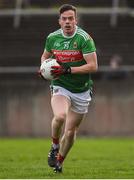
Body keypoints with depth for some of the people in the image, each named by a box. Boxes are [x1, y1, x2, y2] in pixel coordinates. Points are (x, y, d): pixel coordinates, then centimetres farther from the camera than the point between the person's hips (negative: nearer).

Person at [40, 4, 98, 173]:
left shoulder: (84, 38, -15)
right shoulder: (52, 38, -1)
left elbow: (93, 66, -19)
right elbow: (45, 55, 19)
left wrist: (68, 70, -25)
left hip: (81, 91, -1)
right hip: (60, 87, 1)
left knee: (71, 131, 6)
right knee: (60, 116, -30)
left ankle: (59, 161, 31)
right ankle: (54, 146, -3)